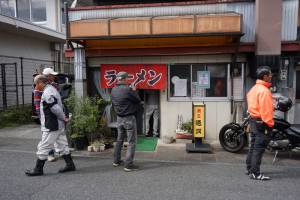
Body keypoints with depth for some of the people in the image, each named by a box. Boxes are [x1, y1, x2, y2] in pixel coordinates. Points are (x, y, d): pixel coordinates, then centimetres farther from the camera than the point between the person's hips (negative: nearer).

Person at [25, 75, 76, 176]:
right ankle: (70, 165, 22)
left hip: (51, 127, -10)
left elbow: (55, 108, -25)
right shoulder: (51, 89, 15)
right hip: (58, 125, 10)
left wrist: (63, 118, -13)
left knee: (43, 147, 2)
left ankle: (38, 169, 15)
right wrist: (63, 118, 12)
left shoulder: (47, 93, -18)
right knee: (62, 145, 15)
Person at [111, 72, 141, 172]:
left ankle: (116, 161, 31)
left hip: (119, 118, 7)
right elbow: (138, 100, -10)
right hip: (129, 118, -7)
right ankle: (128, 165, 2)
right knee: (131, 142, 1)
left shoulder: (113, 90, 1)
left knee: (119, 140, 21)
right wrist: (134, 91, 6)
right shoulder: (127, 89, -20)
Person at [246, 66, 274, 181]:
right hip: (261, 122, -10)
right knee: (259, 148, -5)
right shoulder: (264, 90, -18)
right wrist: (270, 124, -19)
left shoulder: (254, 88, 13)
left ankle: (250, 169, 25)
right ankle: (255, 173, 1)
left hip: (254, 120, 10)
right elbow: (265, 110, -22)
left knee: (253, 146, 16)